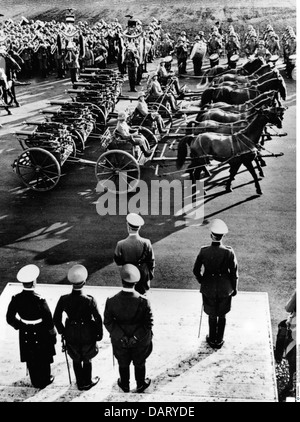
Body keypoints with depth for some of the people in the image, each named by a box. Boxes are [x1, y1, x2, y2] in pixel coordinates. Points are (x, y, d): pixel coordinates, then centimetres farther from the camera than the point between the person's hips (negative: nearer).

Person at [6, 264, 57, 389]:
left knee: (31, 360, 22)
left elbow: (10, 319, -6)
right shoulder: (40, 300, -29)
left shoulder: (16, 299, -18)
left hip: (25, 335, 3)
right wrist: (53, 335, -4)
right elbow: (48, 321, -20)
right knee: (43, 359, 20)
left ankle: (35, 382, 39)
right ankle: (45, 380, 38)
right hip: (41, 334, -3)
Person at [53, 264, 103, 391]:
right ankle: (87, 382, 42)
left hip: (71, 336, 2)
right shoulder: (89, 301, -29)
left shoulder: (63, 300, -22)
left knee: (76, 360, 26)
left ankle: (80, 383, 41)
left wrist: (62, 332, 7)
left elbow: (56, 319, -10)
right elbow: (98, 319, -19)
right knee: (87, 359, 25)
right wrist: (99, 334, -2)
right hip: (88, 336, -2)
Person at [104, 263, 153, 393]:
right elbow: (148, 324, -22)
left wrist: (122, 337, -12)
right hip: (140, 342, -1)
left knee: (123, 364, 27)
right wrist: (136, 337, -13)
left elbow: (108, 322, -16)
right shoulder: (143, 302, -28)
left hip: (119, 341, 1)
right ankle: (140, 385, 49)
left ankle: (125, 385, 50)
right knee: (139, 364, 26)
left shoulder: (111, 301, -24)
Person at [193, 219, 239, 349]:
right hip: (225, 289, 0)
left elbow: (196, 270, -7)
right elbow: (234, 273, -10)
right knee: (222, 315, 18)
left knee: (212, 315, 19)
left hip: (209, 289, 0)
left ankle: (212, 340, 33)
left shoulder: (204, 251, -17)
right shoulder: (229, 252, -19)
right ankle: (219, 341, 30)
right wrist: (234, 288, 5)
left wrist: (202, 281, 11)